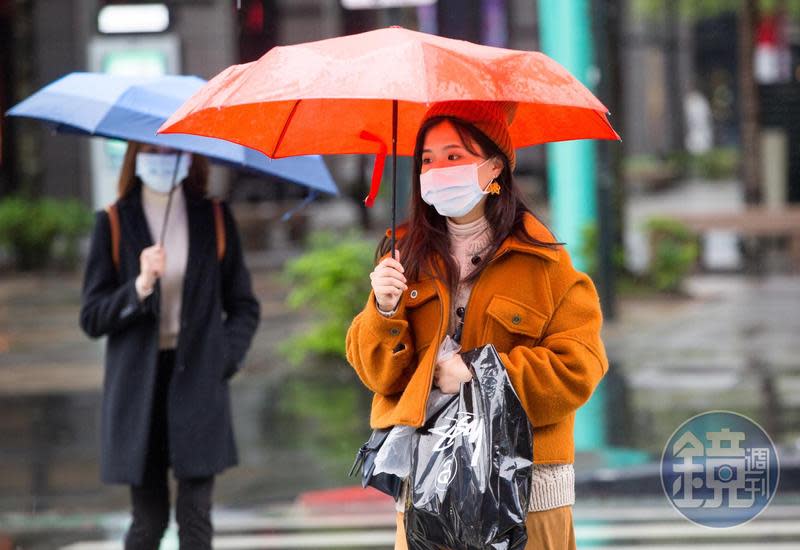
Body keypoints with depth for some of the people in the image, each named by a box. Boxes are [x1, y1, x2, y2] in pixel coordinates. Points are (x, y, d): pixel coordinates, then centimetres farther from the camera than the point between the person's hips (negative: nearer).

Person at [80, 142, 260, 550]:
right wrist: (140, 287, -17)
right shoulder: (114, 224, 3)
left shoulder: (214, 219, 6)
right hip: (138, 387, 0)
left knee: (195, 517, -6)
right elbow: (91, 318, -1)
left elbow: (244, 306, 12)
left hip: (197, 383, 0)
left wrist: (224, 360, -3)